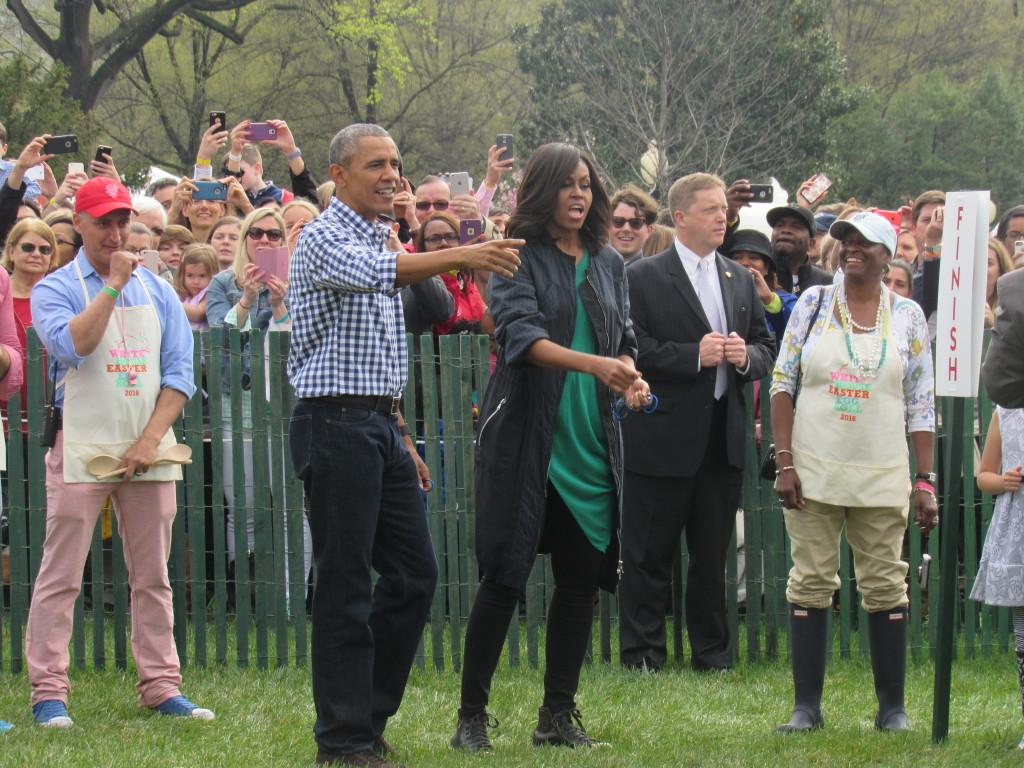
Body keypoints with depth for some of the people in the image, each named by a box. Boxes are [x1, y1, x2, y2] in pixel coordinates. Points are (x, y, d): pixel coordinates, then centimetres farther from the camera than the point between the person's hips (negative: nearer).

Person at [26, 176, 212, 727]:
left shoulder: (156, 290, 13)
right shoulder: (55, 288, 2)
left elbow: (179, 372, 8)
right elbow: (72, 346, -18)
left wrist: (151, 440, -4)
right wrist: (113, 286, -14)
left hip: (151, 449, 4)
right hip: (82, 448, -4)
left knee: (152, 576, 6)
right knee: (60, 575, -5)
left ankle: (160, 686, 10)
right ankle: (48, 693, -4)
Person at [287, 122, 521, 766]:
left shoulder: (384, 241, 19)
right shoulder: (325, 239, -9)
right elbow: (374, 274, -32)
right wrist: (459, 256, -45)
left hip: (381, 427, 9)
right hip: (336, 424, -9)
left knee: (413, 574, 8)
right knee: (346, 586, -6)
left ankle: (369, 716, 18)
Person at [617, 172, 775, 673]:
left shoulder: (740, 280, 14)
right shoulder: (643, 278, -4)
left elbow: (767, 347, 17)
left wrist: (747, 357, -5)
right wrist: (695, 355, -19)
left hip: (723, 438, 5)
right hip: (662, 437, -5)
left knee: (713, 553, 11)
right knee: (648, 556, 0)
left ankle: (712, 655, 19)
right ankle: (641, 656, 7)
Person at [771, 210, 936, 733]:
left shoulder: (907, 316, 4)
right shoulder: (813, 304, 3)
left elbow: (921, 404, 5)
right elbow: (782, 384, 3)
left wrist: (926, 481, 0)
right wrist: (785, 464, -5)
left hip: (881, 475, 0)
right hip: (813, 472, 0)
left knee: (886, 586, 1)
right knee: (810, 583, 0)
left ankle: (892, 707, 9)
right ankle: (806, 706, 5)